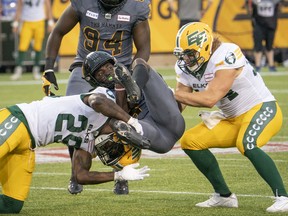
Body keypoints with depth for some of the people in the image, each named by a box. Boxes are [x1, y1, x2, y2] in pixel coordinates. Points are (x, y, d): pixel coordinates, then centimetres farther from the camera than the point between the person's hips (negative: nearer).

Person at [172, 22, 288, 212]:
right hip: (233, 118, 9)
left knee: (246, 144, -36)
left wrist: (174, 94, -25)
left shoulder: (226, 56, -26)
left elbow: (210, 98, -31)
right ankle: (224, 196, 12)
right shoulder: (186, 67, 0)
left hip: (263, 109, -9)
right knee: (191, 141, 2)